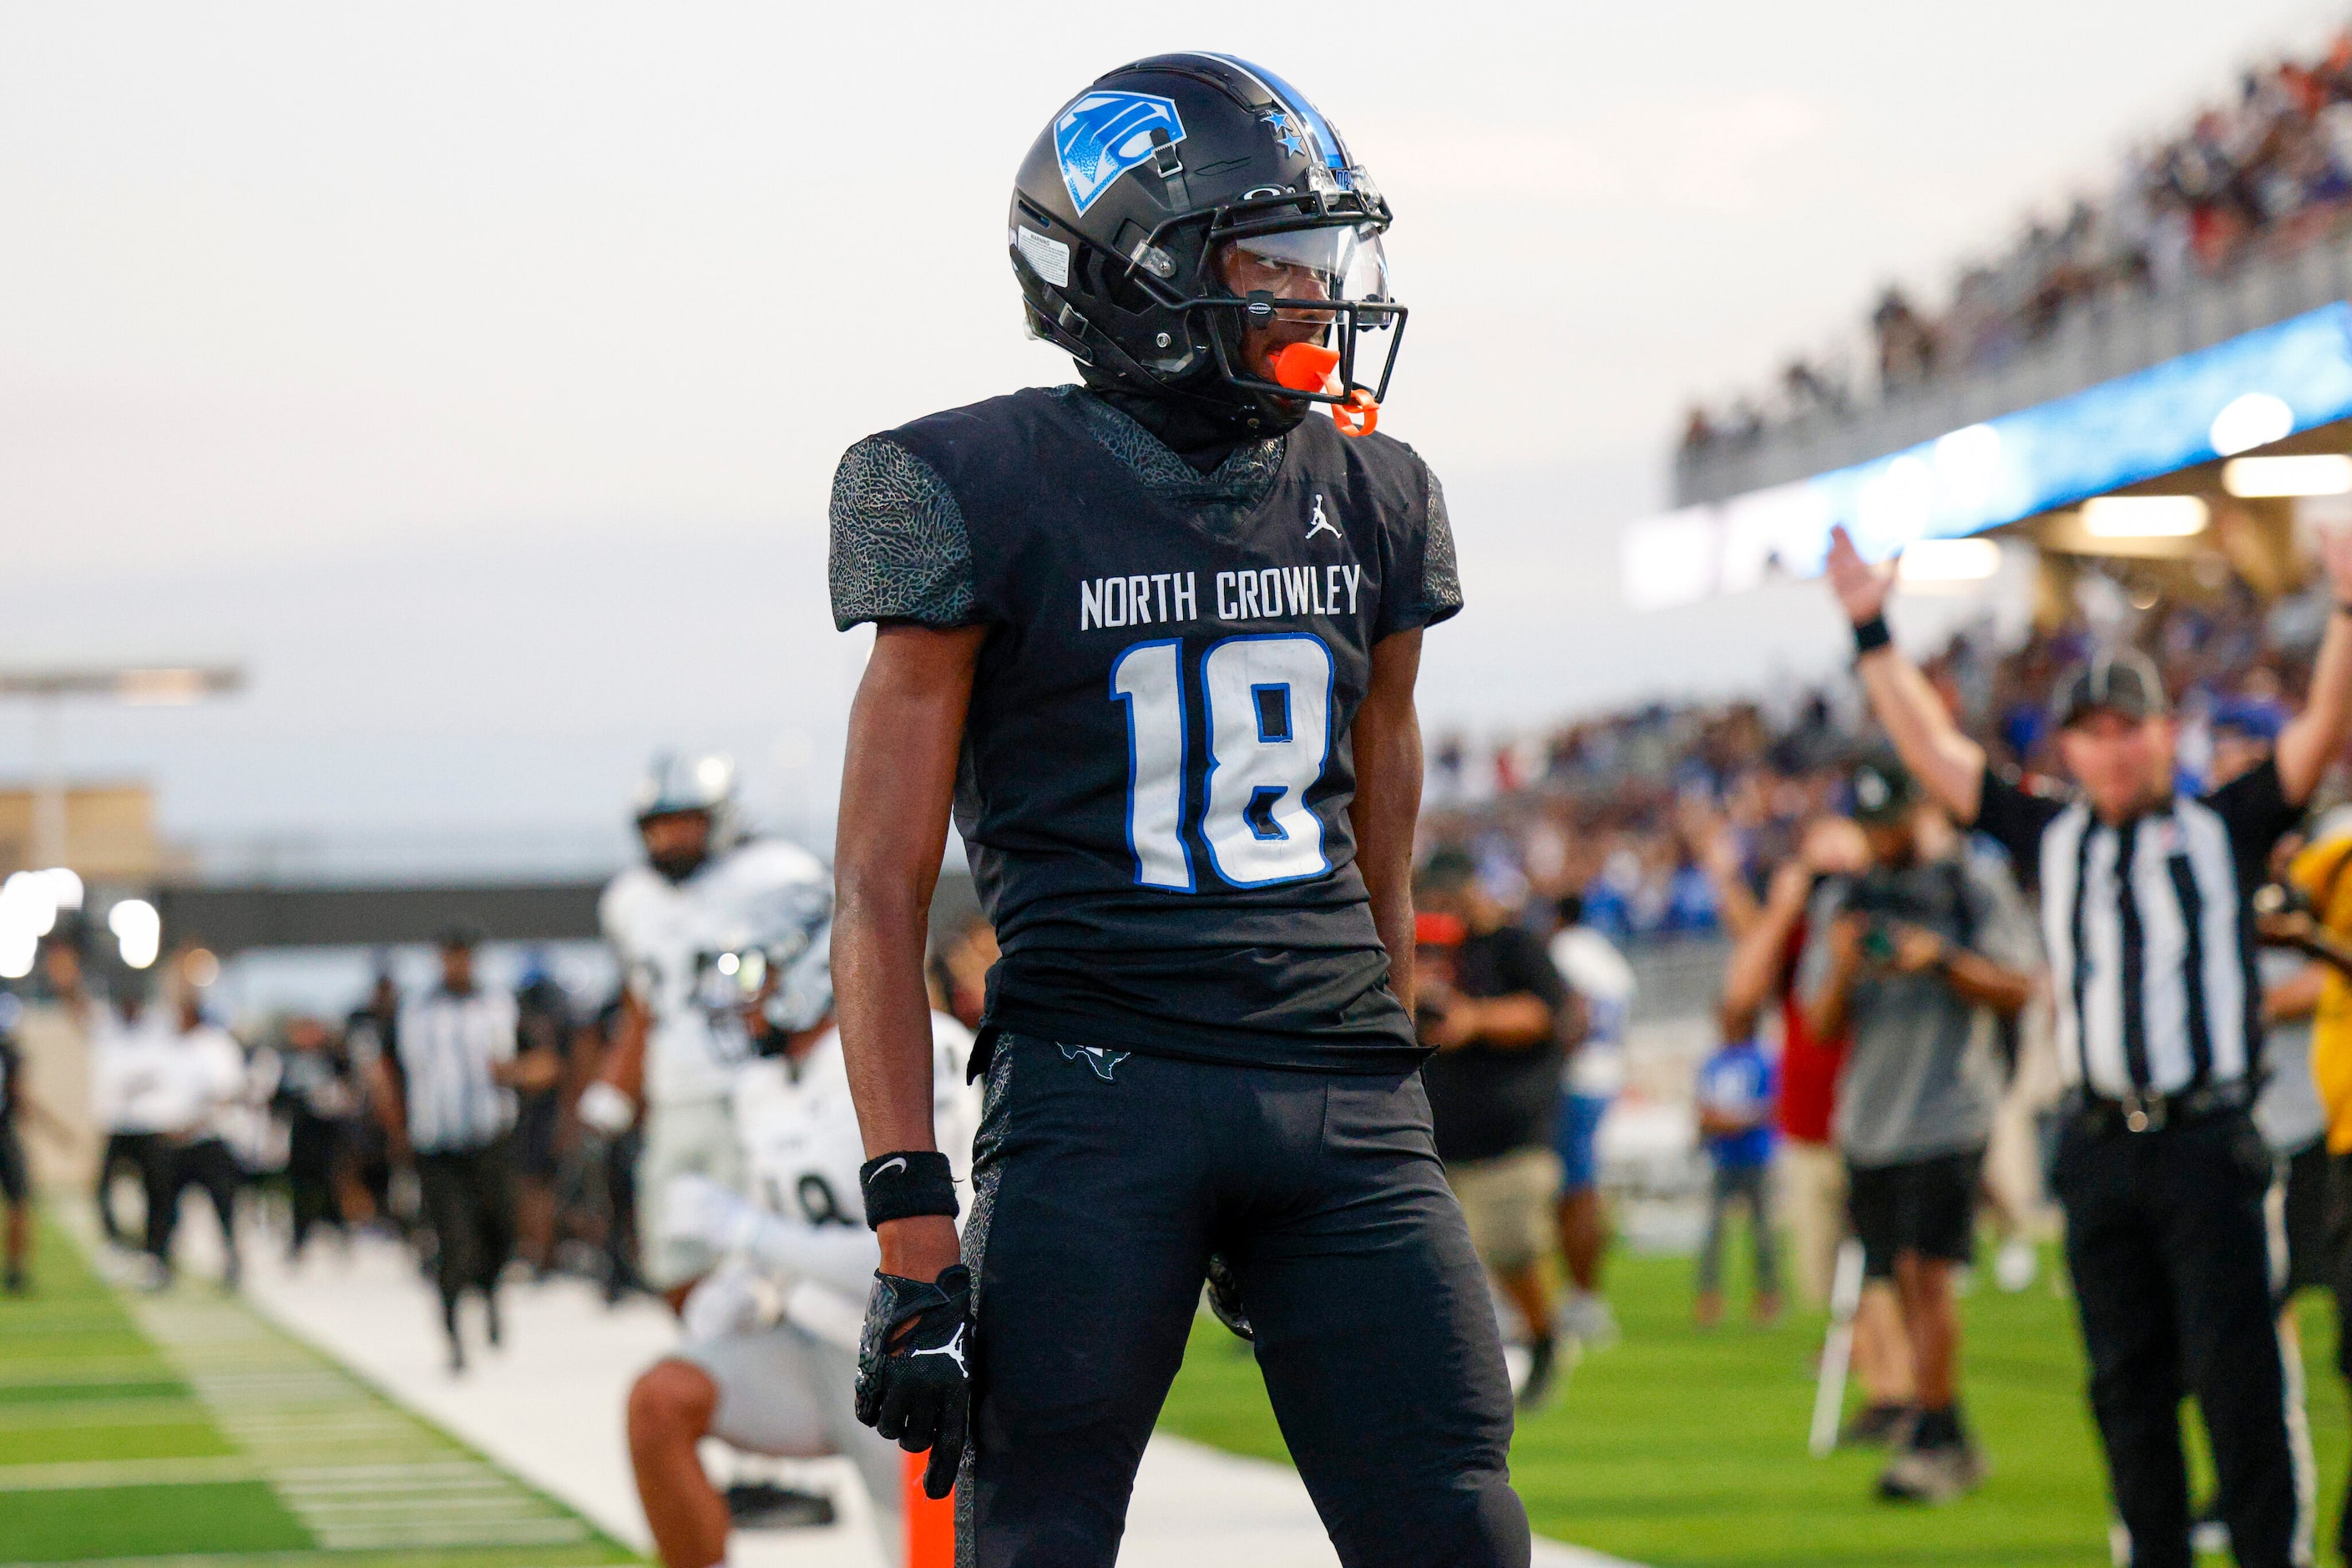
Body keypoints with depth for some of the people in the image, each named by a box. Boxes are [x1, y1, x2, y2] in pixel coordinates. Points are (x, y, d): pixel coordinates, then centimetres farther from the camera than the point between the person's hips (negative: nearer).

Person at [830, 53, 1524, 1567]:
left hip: (1340, 1095, 4)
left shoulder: (1369, 500, 12)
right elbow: (882, 889, -4)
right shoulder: (989, 498, -3)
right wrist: (913, 1225, -11)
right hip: (1099, 1084, -4)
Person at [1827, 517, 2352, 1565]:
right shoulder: (2052, 840, 13)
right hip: (2098, 1150, 4)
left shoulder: (2222, 830, 5)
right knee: (2126, 1381, 8)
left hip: (2205, 1141, -4)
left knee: (2234, 1373, -6)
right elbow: (1935, 751, 15)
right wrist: (1872, 632, 12)